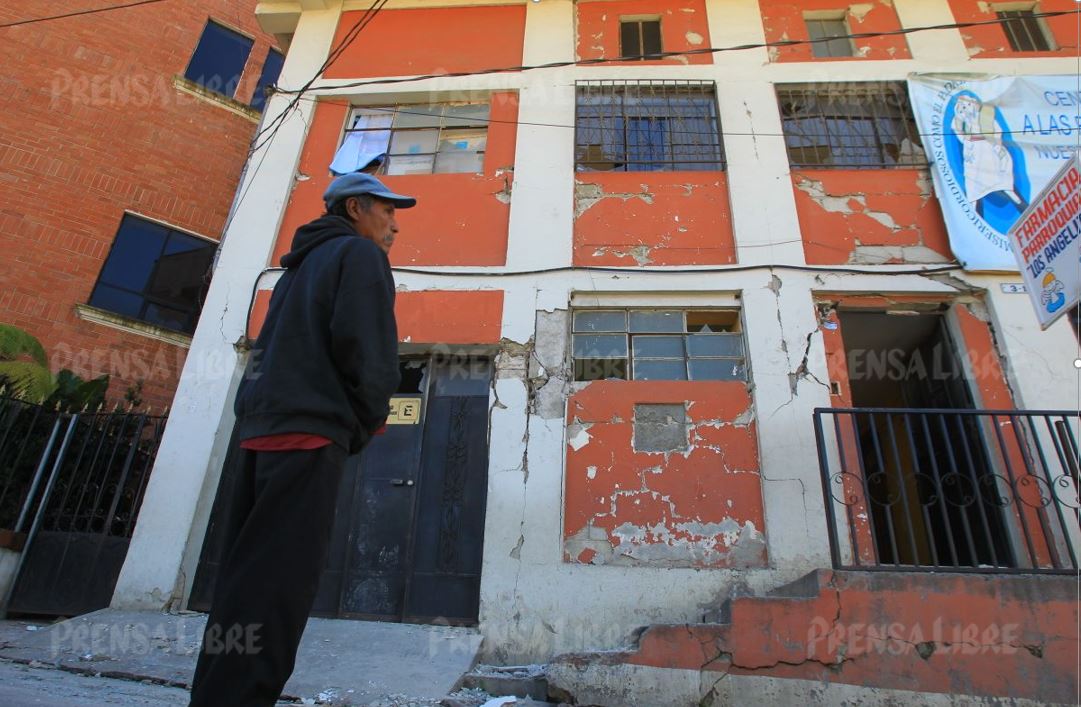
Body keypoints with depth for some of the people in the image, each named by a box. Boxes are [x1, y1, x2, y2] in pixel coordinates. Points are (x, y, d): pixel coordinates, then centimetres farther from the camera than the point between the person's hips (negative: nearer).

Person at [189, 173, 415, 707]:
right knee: (276, 588, -9)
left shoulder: (302, 264, 28)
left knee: (245, 582, 11)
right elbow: (364, 341, -14)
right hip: (309, 429, -9)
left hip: (262, 427, 9)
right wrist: (370, 417, 0)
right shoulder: (360, 253, 2)